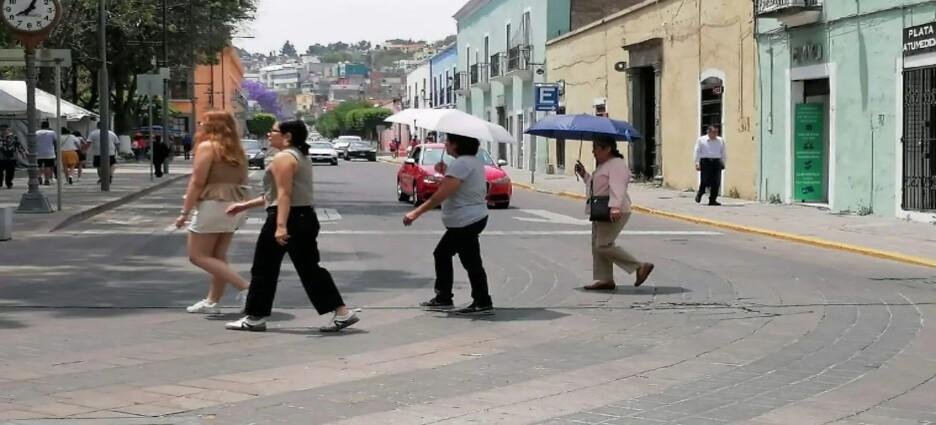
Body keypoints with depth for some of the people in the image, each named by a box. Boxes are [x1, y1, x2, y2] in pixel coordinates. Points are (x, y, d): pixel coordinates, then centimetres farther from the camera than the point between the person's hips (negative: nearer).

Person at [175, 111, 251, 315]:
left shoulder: (207, 147, -8)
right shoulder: (237, 151, 13)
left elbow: (197, 182, -13)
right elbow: (243, 183, 15)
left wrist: (185, 212, -11)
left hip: (213, 204, -8)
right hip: (235, 207, 8)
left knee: (198, 255, -3)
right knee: (218, 256, 13)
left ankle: (245, 287, -13)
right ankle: (212, 301, 13)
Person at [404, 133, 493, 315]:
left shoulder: (461, 164, -20)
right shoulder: (474, 161, 13)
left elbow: (443, 193, -27)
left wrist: (417, 213, -26)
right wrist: (446, 172, 13)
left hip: (465, 222, -11)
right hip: (474, 217, 11)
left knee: (471, 262, -5)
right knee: (442, 254, 18)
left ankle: (483, 303, 1)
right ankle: (443, 298, 22)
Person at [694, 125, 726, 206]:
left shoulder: (721, 141, 13)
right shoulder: (701, 140, 5)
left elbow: (723, 153, 19)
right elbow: (697, 152, 3)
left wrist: (723, 162, 14)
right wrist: (697, 163, -5)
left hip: (716, 162, 3)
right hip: (705, 161, -3)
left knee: (716, 182, -3)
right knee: (705, 180, -6)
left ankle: (712, 200, 3)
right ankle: (699, 194, 22)